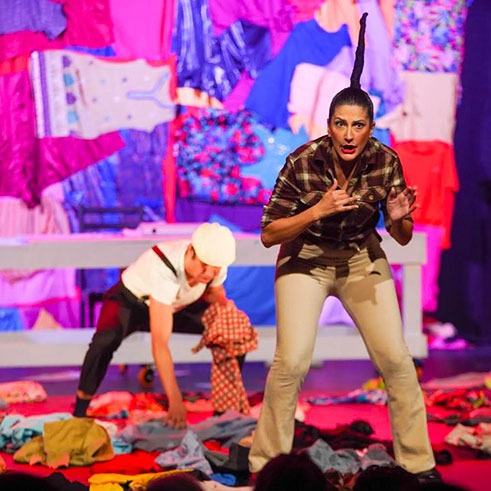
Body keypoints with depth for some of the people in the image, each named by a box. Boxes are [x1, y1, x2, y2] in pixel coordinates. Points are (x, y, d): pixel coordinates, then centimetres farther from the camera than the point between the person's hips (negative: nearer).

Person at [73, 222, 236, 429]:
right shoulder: (163, 269, -44)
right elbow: (160, 343, -46)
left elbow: (214, 292, 2)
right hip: (130, 301, -6)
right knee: (105, 341, -38)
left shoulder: (215, 261, -26)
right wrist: (175, 401, -48)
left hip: (177, 305, 6)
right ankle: (79, 414, -22)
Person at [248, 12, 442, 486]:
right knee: (292, 361, -16)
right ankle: (264, 463, 1)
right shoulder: (303, 162, -24)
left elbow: (401, 238, -5)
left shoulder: (385, 162, -17)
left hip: (362, 259, 2)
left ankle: (419, 464, 9)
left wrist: (399, 219, -28)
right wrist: (317, 210, -33)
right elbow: (268, 235, -19)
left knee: (396, 360, -6)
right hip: (306, 258, -2)